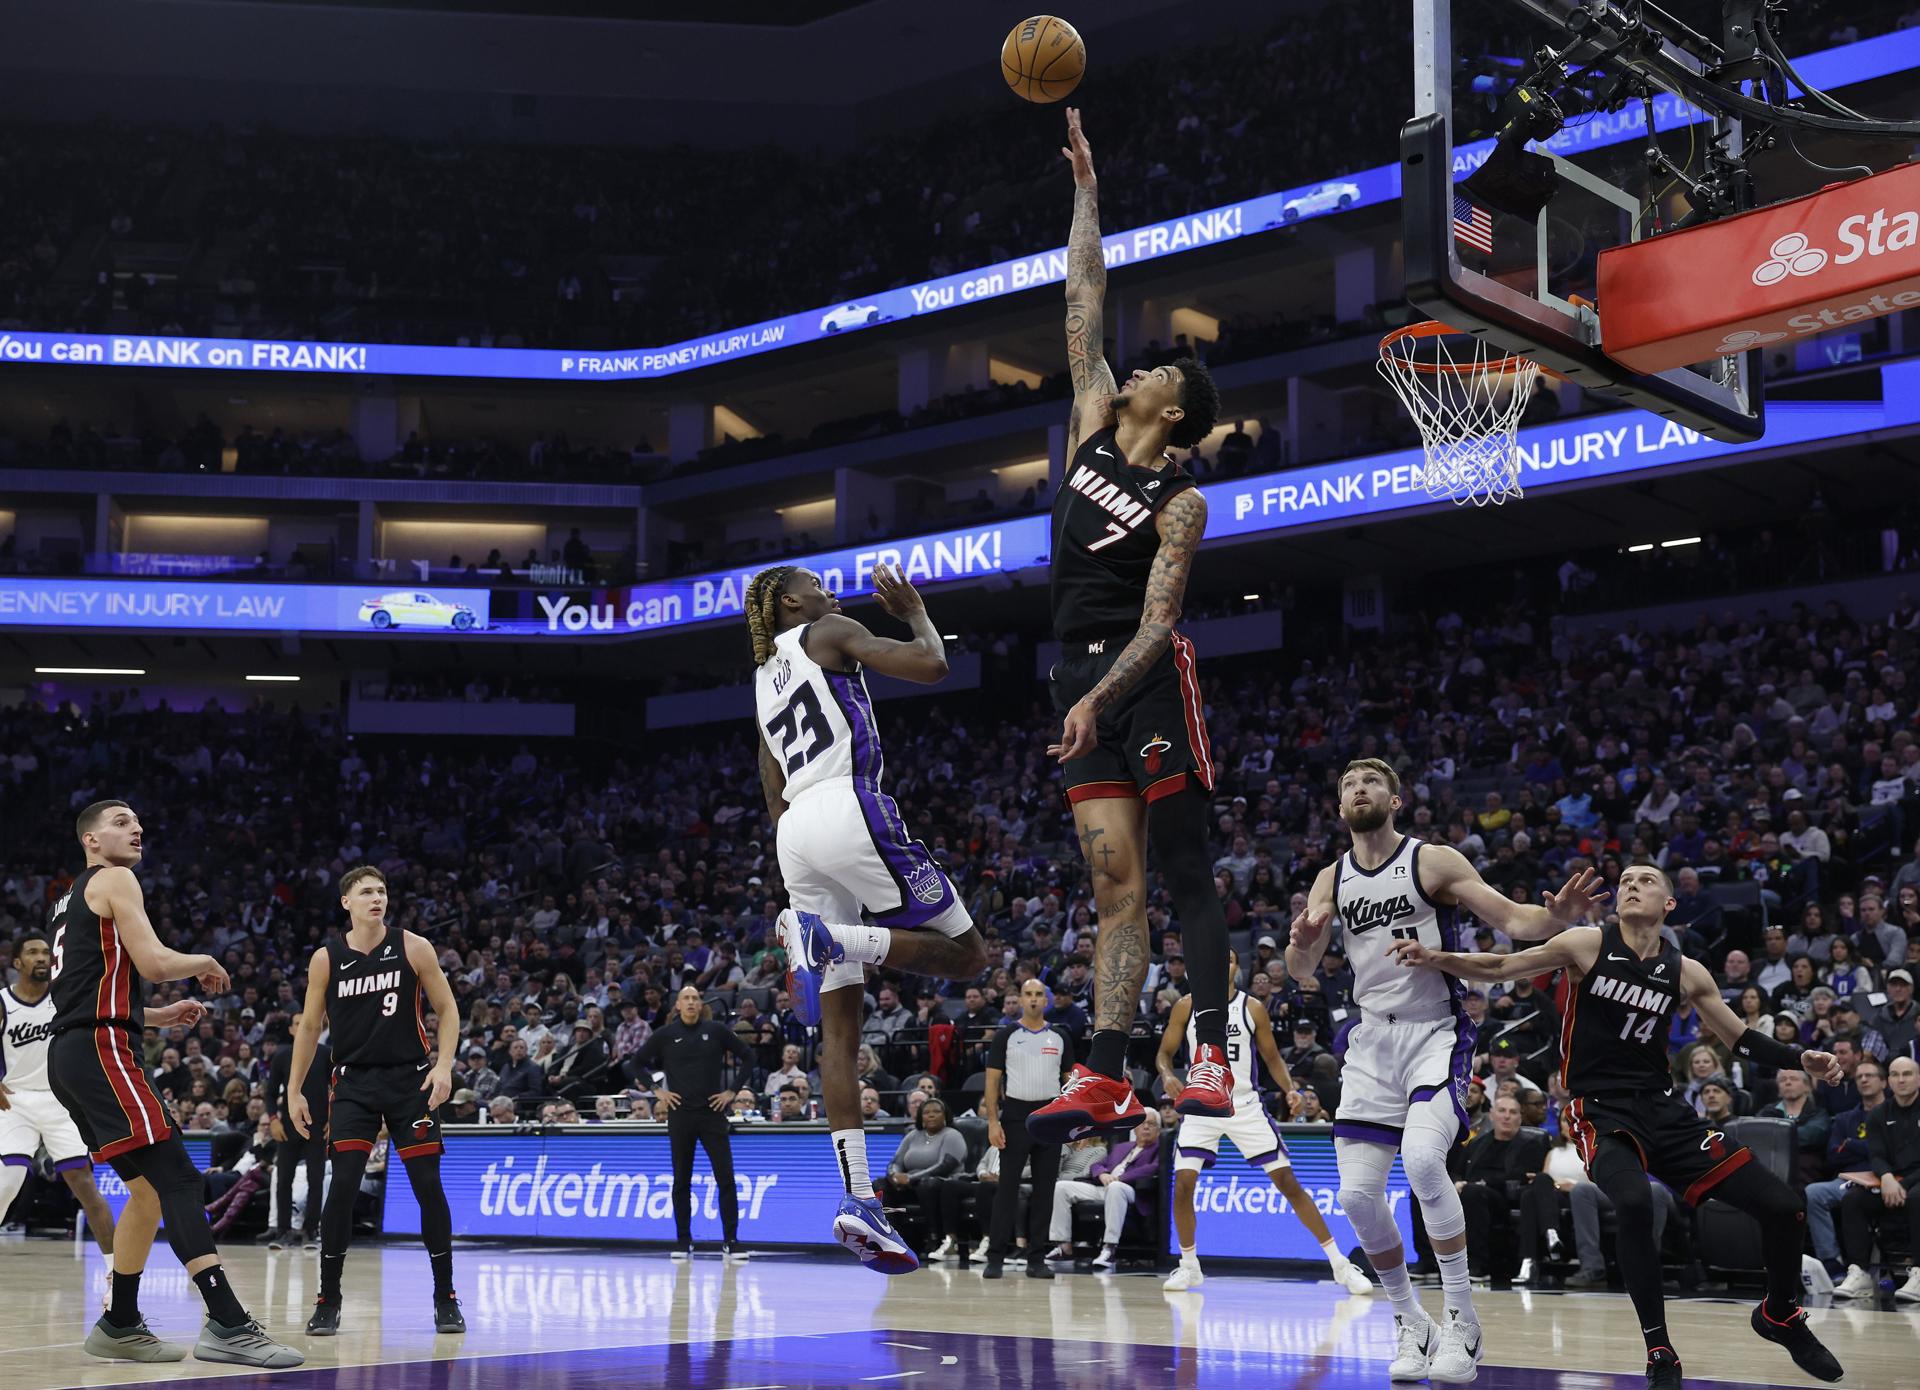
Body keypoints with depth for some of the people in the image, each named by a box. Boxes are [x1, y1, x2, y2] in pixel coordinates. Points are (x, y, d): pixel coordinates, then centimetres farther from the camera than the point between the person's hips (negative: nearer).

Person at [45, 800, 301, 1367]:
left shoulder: (73, 898, 27)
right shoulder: (114, 880, -2)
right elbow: (154, 963, -15)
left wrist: (163, 1016, 25)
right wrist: (206, 963, 5)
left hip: (71, 1053, 10)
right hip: (101, 1049, -10)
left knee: (149, 1188, 15)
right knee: (180, 1179, -18)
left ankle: (120, 1326, 18)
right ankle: (228, 1325, -28)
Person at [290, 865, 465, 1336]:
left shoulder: (413, 948, -4)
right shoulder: (326, 958, -1)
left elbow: (447, 1009, 1)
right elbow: (309, 1026, 8)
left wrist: (444, 1064, -12)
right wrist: (294, 1090, 6)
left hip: (411, 1079, 0)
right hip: (354, 1081, 0)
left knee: (428, 1186, -1)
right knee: (342, 1186, -10)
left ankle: (445, 1298, 11)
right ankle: (328, 1302, 1)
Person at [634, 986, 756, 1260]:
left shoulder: (716, 1031, 2)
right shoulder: (665, 1034, 2)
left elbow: (748, 1057, 9)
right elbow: (637, 1061, 10)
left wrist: (732, 1091, 3)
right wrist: (657, 1091, 2)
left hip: (712, 1113, 0)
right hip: (680, 1115, 0)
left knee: (726, 1179, -7)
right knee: (681, 1181, 6)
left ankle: (730, 1242, -3)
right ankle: (683, 1243, 13)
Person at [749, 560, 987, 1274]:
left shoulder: (764, 679, 28)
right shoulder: (827, 633, 6)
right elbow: (929, 666, -6)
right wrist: (915, 611, 13)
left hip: (795, 833, 8)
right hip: (848, 808, -8)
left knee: (840, 1024, 1)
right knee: (965, 953, 1)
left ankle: (858, 1197, -8)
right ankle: (825, 936, -24)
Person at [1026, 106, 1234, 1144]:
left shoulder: (1179, 504, -5)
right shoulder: (1094, 425, 13)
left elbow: (1156, 621, -14)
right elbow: (1084, 306, 18)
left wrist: (1098, 700, -26)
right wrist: (1086, 193, 19)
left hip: (1146, 683, -6)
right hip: (1081, 680, 6)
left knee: (1185, 874, -8)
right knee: (1117, 888, 1)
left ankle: (1212, 1059, -11)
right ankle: (1106, 1078, -6)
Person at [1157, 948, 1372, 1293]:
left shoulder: (1253, 1008, 0)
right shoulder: (1187, 1007, 0)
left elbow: (1272, 1058, 7)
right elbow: (1164, 1052, 5)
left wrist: (1290, 1089, -11)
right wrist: (1167, 1076, -18)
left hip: (1244, 1105, 0)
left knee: (1288, 1182, -4)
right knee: (1183, 1184, -14)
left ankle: (1340, 1264, 0)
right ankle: (1189, 1266, 7)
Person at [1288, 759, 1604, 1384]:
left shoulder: (1433, 862, -4)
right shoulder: (1331, 880, 8)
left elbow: (1510, 918, -7)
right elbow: (1300, 972, 5)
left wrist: (1558, 916, -29)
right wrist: (1302, 942, -19)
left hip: (1436, 1034, -5)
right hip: (1372, 1043, 5)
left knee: (1422, 1157, -28)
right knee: (1357, 1193, -4)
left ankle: (1462, 1320, -15)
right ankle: (1411, 1326, 15)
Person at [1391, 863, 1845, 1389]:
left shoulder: (1685, 972, 5)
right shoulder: (1588, 945, -4)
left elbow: (1740, 1039, 15)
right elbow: (1500, 967, -3)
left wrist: (1799, 1059, -1)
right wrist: (1437, 958, -19)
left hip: (1662, 1108, 4)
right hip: (1600, 1110, -4)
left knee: (1783, 1208, -2)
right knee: (1633, 1204, -36)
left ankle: (1781, 1315, 29)